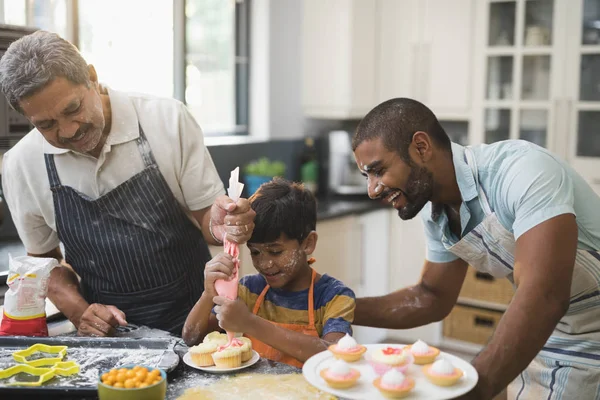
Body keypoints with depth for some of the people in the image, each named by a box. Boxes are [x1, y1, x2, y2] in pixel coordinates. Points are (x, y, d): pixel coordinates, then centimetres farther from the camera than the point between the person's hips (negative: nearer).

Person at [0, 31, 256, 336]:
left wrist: (218, 226, -22)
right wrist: (78, 311, -6)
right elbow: (43, 257, 11)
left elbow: (204, 212, 0)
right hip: (105, 328, 3)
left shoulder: (169, 119, -10)